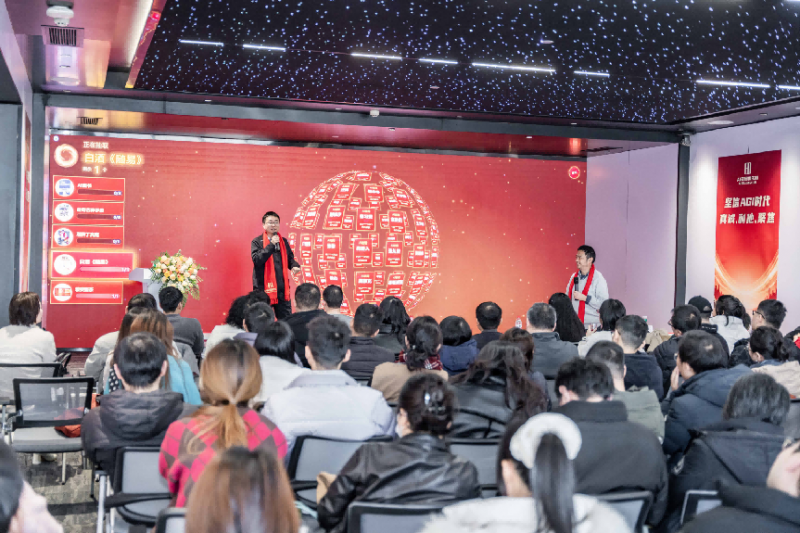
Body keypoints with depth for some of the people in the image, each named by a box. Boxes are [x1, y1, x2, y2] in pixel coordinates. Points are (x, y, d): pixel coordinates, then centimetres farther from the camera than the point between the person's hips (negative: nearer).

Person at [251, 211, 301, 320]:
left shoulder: (283, 241, 12)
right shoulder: (257, 242, -2)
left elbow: (290, 258, 19)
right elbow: (256, 259, -16)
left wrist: (295, 266, -4)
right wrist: (271, 245, -18)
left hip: (282, 288, 4)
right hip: (264, 288, -4)